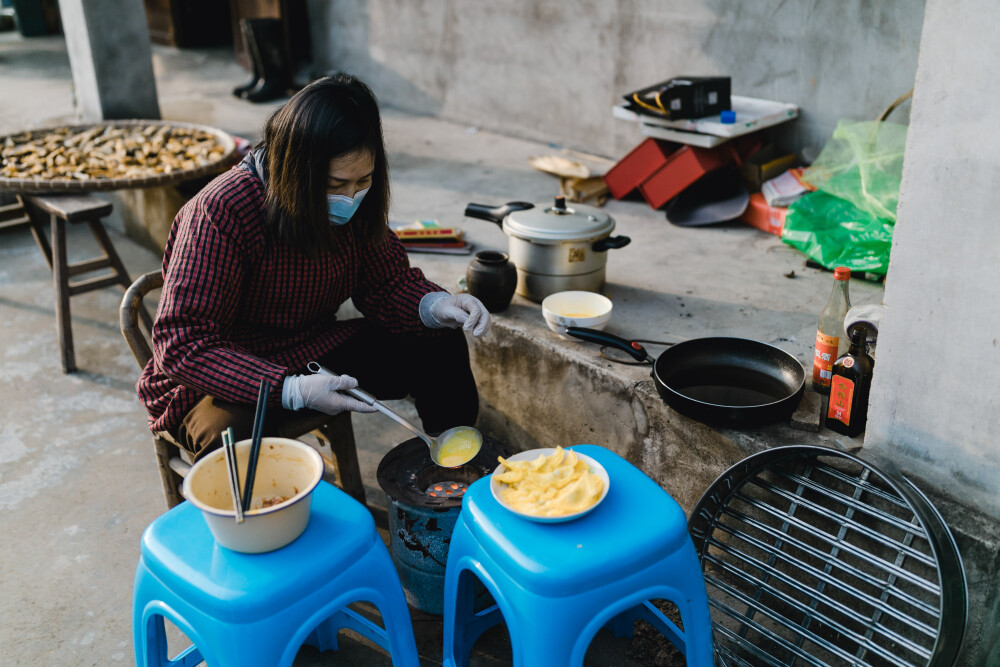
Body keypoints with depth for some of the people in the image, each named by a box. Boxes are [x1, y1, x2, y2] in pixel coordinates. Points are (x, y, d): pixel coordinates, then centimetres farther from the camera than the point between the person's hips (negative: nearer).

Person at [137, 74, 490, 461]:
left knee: (441, 345, -2)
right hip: (225, 380, -6)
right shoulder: (222, 213, -27)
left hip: (313, 351, 6)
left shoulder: (354, 200, -9)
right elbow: (181, 347, -28)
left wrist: (435, 306, -21)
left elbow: (386, 280, 3)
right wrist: (291, 390, -38)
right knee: (236, 440, -39)